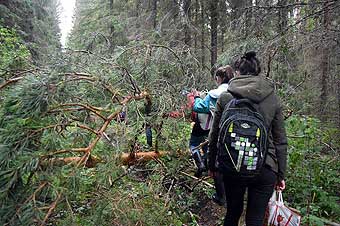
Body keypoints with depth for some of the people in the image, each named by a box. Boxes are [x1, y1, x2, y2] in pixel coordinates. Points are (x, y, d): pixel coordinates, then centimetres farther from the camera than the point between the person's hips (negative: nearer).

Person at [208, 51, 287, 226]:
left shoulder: (225, 98, -3)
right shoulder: (273, 99, 0)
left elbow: (214, 136, 1)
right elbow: (281, 141, 2)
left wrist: (211, 164, 14)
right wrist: (281, 174, 11)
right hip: (265, 168, 0)